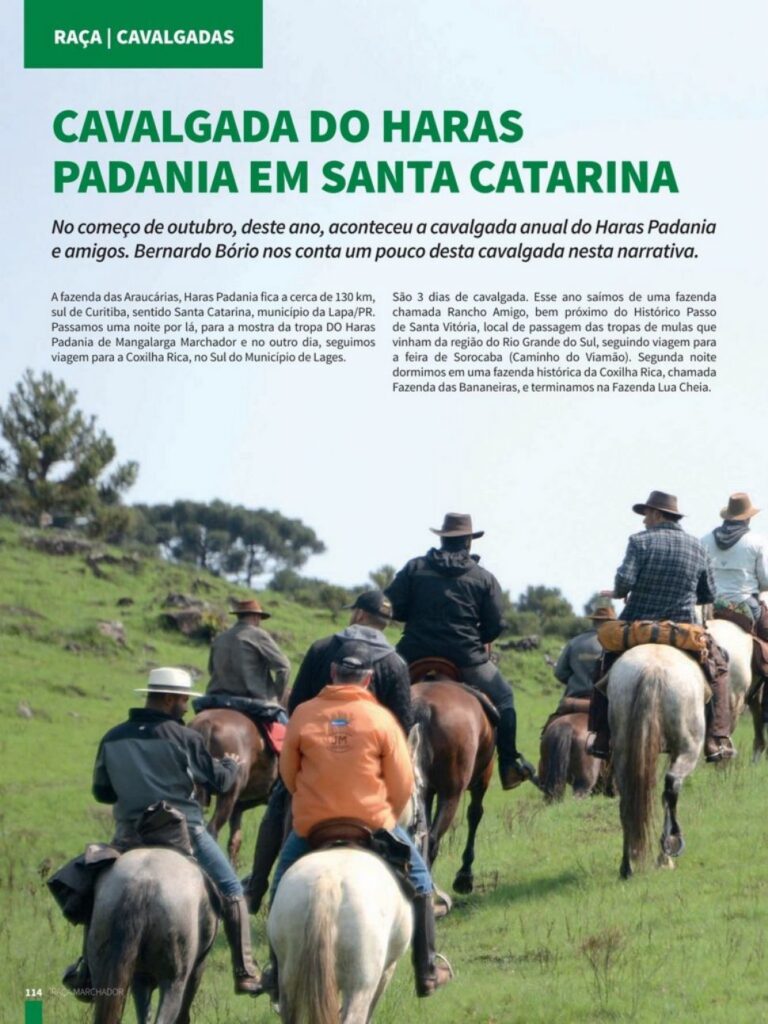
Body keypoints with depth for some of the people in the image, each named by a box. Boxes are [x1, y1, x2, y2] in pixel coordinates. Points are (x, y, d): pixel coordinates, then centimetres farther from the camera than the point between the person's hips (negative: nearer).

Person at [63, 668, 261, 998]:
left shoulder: (113, 739, 2)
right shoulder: (185, 739, -10)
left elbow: (101, 792, 9)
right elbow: (219, 782, 0)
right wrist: (231, 764, 22)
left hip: (130, 836, 3)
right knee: (230, 891, 10)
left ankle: (86, 971, 14)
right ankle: (245, 972, 4)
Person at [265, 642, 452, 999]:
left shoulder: (303, 714, -6)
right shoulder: (381, 718, -9)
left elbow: (287, 773, 4)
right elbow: (403, 783, -6)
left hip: (311, 823, 1)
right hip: (373, 820, -1)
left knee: (283, 883, 27)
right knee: (418, 878, 21)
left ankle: (278, 971, 29)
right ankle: (427, 972, 21)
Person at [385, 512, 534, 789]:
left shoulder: (415, 568, 4)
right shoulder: (484, 578, 2)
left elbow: (392, 606, 0)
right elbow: (495, 625, 0)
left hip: (416, 654, 1)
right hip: (465, 660, -1)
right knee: (502, 697, 19)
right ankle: (509, 764, 16)